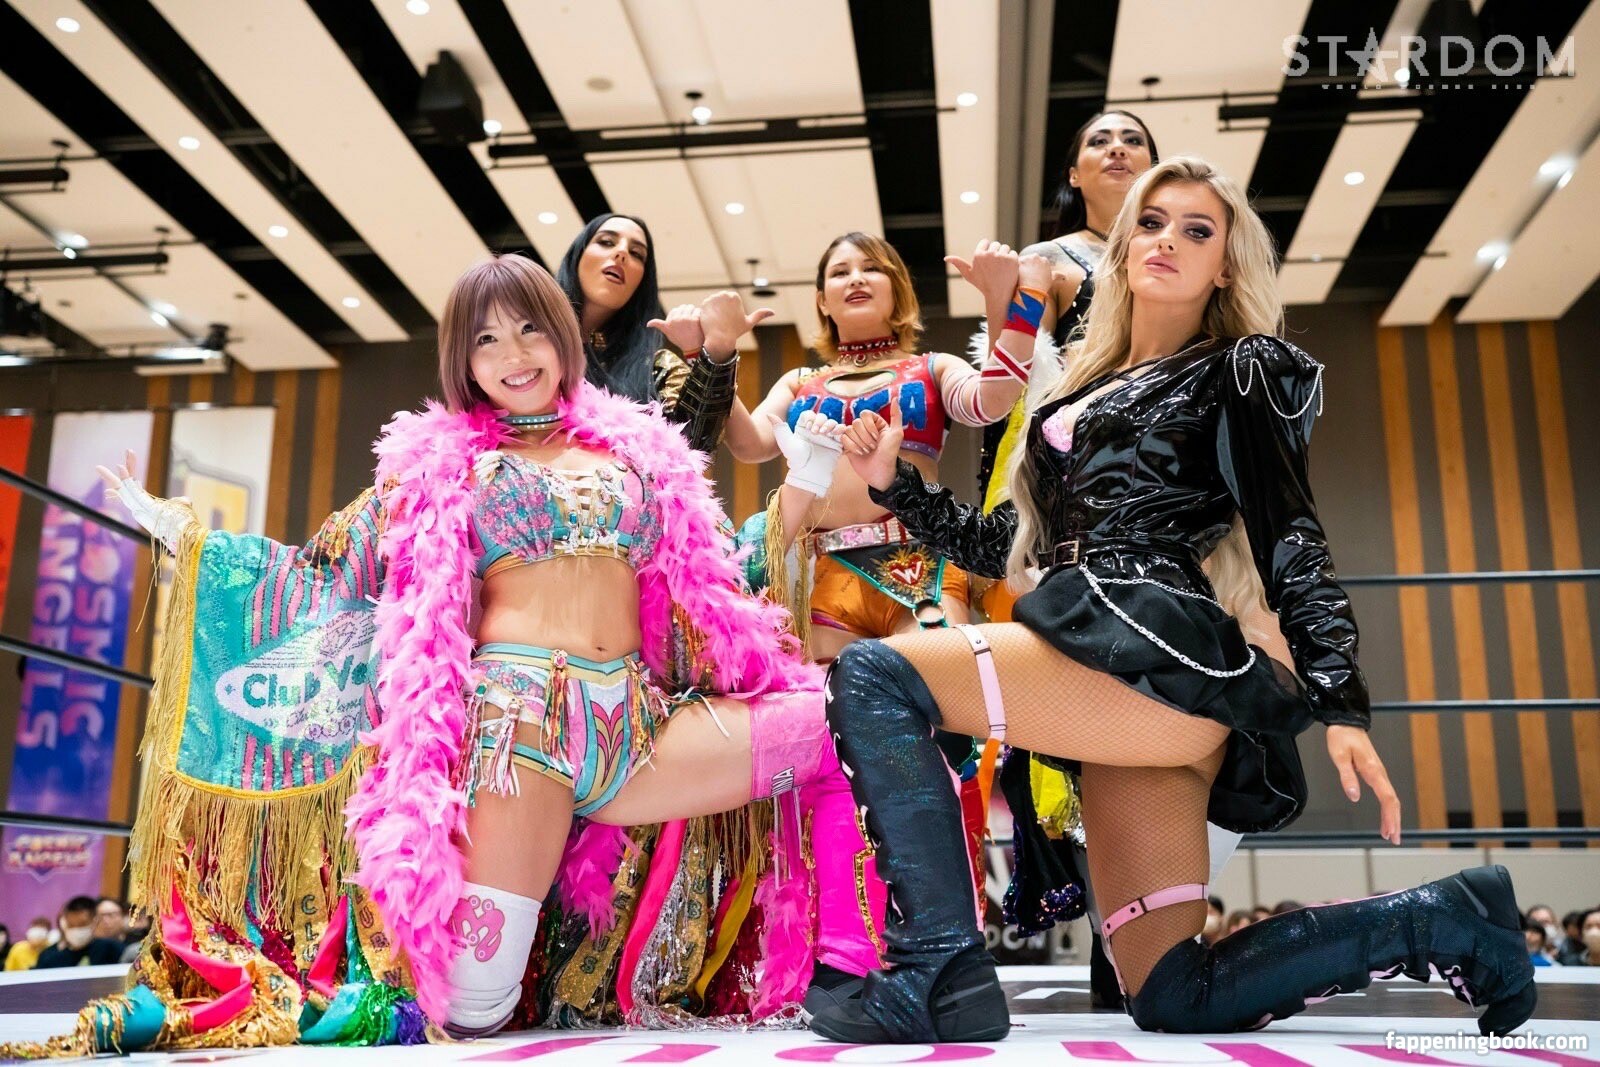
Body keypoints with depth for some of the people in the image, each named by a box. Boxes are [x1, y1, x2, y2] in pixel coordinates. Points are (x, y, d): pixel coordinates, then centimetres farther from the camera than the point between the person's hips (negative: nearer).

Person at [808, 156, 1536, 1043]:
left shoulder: (1242, 370, 11)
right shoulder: (1085, 392, 30)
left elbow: (1290, 538, 0)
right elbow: (1000, 545, 28)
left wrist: (1340, 704, -12)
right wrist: (894, 482, 17)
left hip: (1158, 653, -8)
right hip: (1125, 685, 8)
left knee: (871, 676, -17)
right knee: (1179, 1002, 5)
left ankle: (939, 974, -18)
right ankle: (1444, 918, 19)